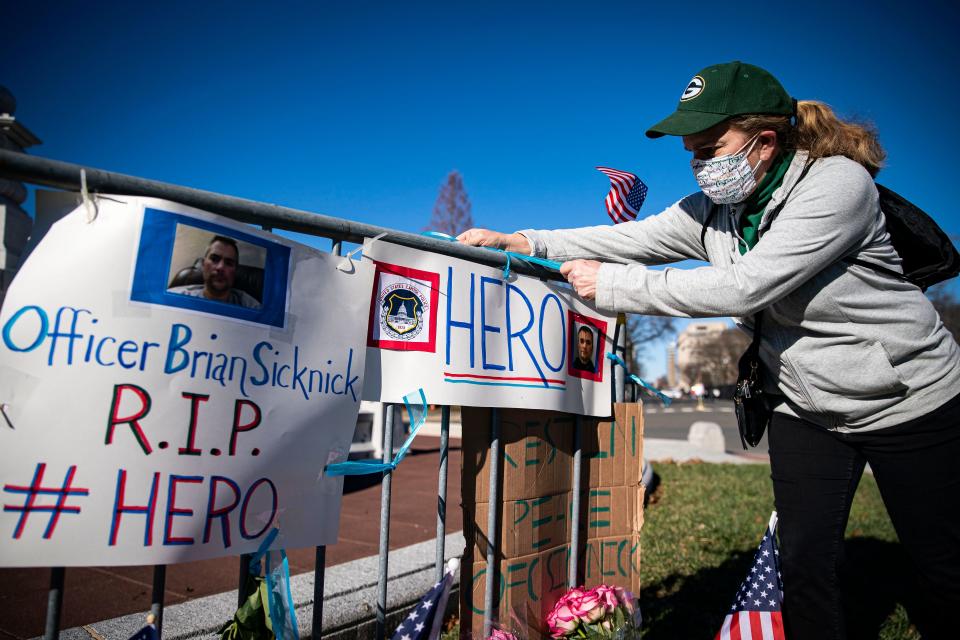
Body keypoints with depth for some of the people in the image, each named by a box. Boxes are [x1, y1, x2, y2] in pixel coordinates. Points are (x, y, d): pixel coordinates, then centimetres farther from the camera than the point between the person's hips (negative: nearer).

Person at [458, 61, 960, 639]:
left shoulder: (837, 183, -24)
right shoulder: (714, 209, -3)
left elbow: (743, 286, -33)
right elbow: (632, 238, -7)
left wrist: (611, 283, -30)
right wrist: (524, 242, -16)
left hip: (912, 402, -4)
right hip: (805, 409, 5)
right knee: (806, 567, 7)